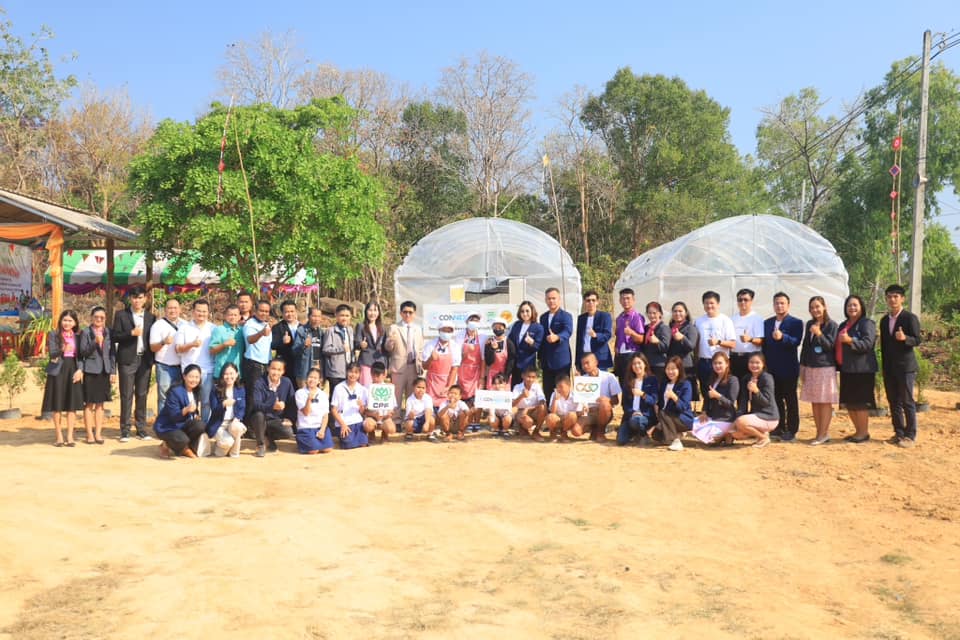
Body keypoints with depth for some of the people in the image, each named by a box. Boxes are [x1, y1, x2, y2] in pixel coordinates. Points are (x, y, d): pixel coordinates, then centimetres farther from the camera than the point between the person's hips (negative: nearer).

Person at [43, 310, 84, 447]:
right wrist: (62, 350, -31)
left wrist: (80, 370, -7)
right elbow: (52, 353, -10)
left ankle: (70, 436, 5)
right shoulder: (53, 335, 1)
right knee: (57, 405, 0)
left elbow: (81, 355, 9)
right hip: (58, 372, -2)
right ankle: (59, 436, 8)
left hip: (73, 371, 2)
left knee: (72, 405, 1)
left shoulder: (77, 336, 10)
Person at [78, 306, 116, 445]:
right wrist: (95, 342, -21)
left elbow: (113, 353, 10)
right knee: (89, 404, 1)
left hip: (105, 371, 3)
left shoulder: (109, 333, 8)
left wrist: (113, 371, 5)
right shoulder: (86, 333, 0)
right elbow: (83, 352, -7)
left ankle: (98, 433, 14)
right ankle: (90, 434, 7)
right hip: (90, 371, -3)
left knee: (100, 403, 9)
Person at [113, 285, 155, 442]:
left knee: (142, 395, 6)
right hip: (127, 360, -2)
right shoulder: (121, 316, 4)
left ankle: (141, 429, 12)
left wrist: (152, 359, 2)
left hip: (145, 360, 2)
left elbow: (152, 339, 11)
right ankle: (125, 430, 2)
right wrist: (131, 333, -16)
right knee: (126, 396, -2)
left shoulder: (150, 317, 10)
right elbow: (115, 336, -2)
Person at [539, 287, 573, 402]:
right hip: (547, 361, 6)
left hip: (561, 360, -6)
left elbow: (568, 331, -24)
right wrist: (540, 358, 15)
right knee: (547, 390, 7)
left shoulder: (566, 316, -5)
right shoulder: (543, 317, 14)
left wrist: (557, 337, -45)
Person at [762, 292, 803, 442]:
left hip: (788, 368, -5)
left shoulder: (796, 322, -3)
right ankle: (779, 428, 18)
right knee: (776, 399, 10)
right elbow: (764, 343, 12)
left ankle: (791, 431, 6)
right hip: (771, 368, 5)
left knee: (790, 399, 2)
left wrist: (782, 337, -34)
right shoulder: (767, 322, 13)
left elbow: (796, 341, -17)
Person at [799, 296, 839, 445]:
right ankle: (820, 432, 13)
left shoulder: (831, 325, -4)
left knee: (825, 401, -3)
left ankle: (824, 433, -1)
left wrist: (819, 334, -24)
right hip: (810, 367, 6)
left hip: (826, 367, -6)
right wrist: (802, 366, 13)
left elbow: (830, 346, -9)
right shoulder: (809, 324, 12)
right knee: (814, 401, 7)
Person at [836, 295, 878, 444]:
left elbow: (868, 343, -18)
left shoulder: (866, 323, -5)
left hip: (861, 369, -8)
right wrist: (838, 364, 16)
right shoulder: (844, 325, 19)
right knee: (848, 402, 10)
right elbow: (838, 346, 27)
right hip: (846, 369, 8)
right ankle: (858, 431, 21)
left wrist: (850, 340, -29)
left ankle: (864, 432, 5)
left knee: (860, 401, -5)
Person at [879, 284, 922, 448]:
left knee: (907, 401, -3)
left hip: (905, 366, -6)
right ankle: (899, 433, 17)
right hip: (889, 368, 6)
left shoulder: (910, 318, -6)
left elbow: (917, 340, -10)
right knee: (893, 402, 9)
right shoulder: (884, 320, 13)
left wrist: (905, 338, -31)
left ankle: (910, 435, 2)